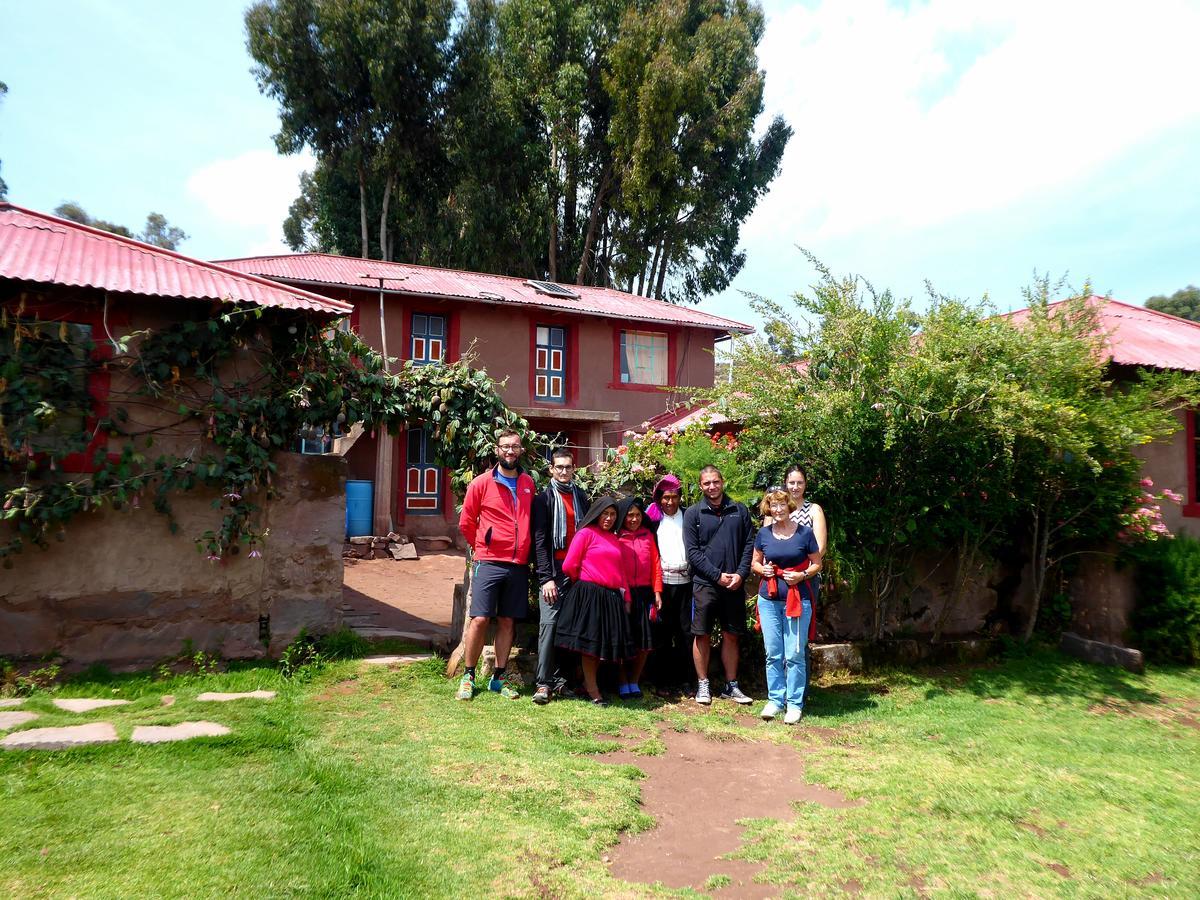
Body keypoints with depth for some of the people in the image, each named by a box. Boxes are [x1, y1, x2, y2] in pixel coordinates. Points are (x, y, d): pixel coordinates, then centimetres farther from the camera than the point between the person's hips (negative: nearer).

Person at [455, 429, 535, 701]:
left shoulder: (528, 484, 9)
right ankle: (468, 676, 9)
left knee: (507, 621, 9)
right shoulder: (481, 483, -2)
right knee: (479, 619, -6)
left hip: (518, 564, 3)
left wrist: (524, 549, 11)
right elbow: (466, 523, 5)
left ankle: (499, 677, 19)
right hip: (489, 563, -3)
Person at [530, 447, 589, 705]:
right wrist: (546, 577, -12)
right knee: (549, 623, -8)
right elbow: (539, 540, -4)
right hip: (553, 570, -4)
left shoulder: (581, 497, 15)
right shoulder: (544, 498, 2)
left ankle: (560, 678, 13)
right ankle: (543, 683, -4)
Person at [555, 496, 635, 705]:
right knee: (590, 641, -1)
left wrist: (625, 596, 10)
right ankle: (593, 690, 7)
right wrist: (583, 583, 7)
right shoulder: (586, 534, -3)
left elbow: (622, 571, 17)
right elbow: (569, 566, -7)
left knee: (606, 643, 9)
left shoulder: (616, 541, 16)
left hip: (612, 598, 6)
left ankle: (588, 682, 23)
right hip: (589, 595, -6)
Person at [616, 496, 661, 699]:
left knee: (645, 643, 4)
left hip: (644, 593, 3)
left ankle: (635, 682, 20)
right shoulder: (616, 537, 0)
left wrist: (657, 592, 4)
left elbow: (655, 564, 10)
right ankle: (623, 683, 17)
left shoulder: (647, 535, 11)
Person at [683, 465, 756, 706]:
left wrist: (740, 574, -8)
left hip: (735, 584, 2)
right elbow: (693, 552, -5)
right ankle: (702, 685, 14)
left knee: (731, 635, 9)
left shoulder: (740, 511, 8)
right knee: (701, 635, 2)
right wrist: (718, 575, -12)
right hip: (705, 584, -2)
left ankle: (731, 686, 19)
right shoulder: (693, 513, 1)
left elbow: (749, 545, 6)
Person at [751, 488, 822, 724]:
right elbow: (754, 563, 15)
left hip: (797, 599, -3)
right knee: (773, 654, 7)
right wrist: (762, 569, -6)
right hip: (769, 600, 3)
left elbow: (817, 563, 5)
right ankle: (775, 700, 19)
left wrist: (803, 575, -13)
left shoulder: (804, 532, -3)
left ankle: (795, 704, 10)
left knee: (794, 655, -2)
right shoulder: (764, 534, 5)